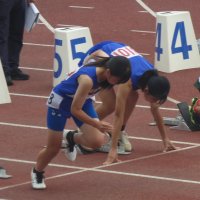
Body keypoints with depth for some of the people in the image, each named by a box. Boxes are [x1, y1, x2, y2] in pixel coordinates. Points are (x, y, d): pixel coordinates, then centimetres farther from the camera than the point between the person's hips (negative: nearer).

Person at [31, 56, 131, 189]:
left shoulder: (105, 72, -20)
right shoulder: (88, 79, -41)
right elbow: (75, 110, -33)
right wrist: (97, 124, -33)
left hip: (82, 101, 6)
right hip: (60, 101, -6)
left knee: (97, 141, -15)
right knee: (53, 148, 6)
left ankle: (72, 139, 18)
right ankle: (37, 173, 37)